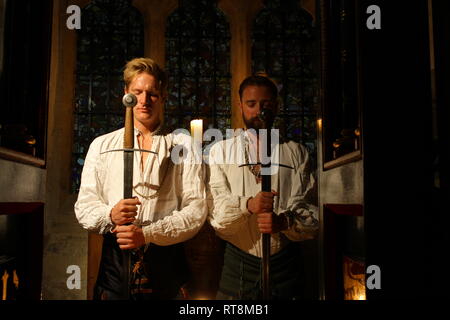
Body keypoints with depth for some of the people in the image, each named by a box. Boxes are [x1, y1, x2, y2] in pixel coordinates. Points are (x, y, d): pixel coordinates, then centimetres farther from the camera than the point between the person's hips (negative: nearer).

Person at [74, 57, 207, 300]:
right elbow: (84, 207, 4)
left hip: (166, 260, -1)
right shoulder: (102, 145, 8)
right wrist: (110, 214, -18)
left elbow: (196, 210, -7)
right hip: (114, 259, 1)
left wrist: (147, 234, -19)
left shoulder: (183, 146, 2)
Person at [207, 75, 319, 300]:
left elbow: (308, 212, -2)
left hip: (285, 262, 1)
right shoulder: (220, 151, 5)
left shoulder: (296, 153, 7)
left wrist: (284, 221, -23)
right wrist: (247, 204, -26)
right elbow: (214, 207, -7)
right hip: (238, 262, 0)